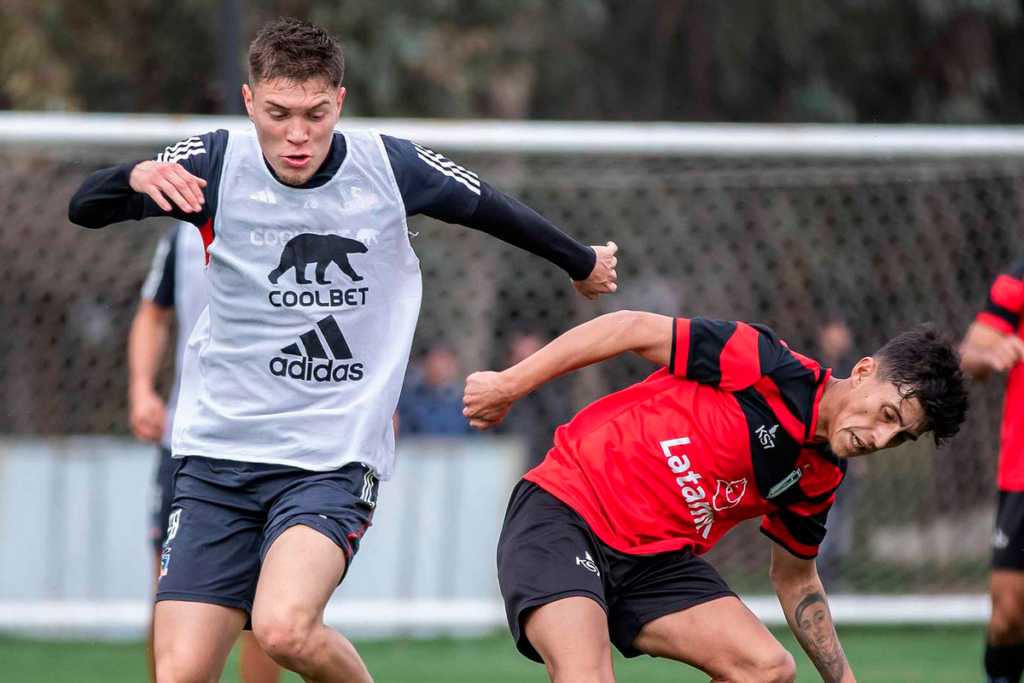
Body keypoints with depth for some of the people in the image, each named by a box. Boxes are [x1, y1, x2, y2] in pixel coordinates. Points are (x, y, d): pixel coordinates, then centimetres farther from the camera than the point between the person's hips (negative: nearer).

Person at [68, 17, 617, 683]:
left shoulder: (390, 167, -2)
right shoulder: (215, 165, -4)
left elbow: (491, 209, 16)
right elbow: (85, 209, -10)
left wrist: (582, 263, 32)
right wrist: (136, 178, -34)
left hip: (335, 459, -2)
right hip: (219, 455, 2)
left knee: (285, 629, -27)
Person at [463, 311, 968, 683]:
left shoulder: (819, 479, 5)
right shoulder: (770, 369, -16)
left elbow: (794, 578, 21)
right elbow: (633, 330, -12)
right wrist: (509, 386, -12)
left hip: (658, 558, 7)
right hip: (562, 511, -7)